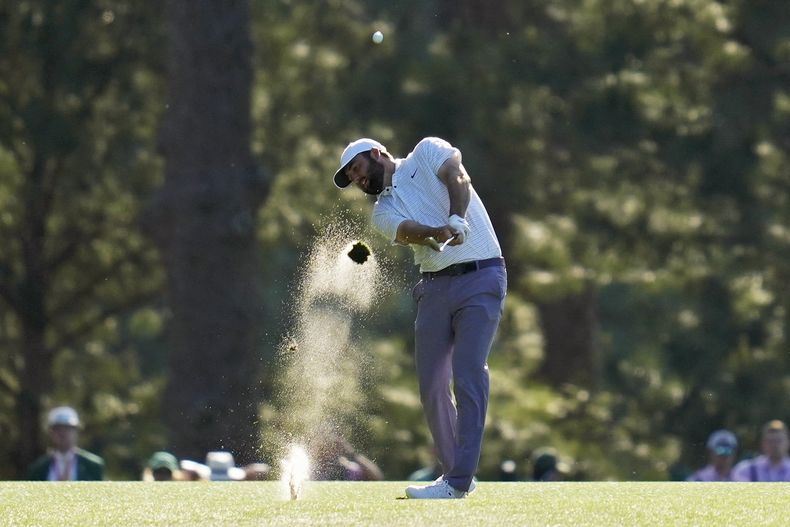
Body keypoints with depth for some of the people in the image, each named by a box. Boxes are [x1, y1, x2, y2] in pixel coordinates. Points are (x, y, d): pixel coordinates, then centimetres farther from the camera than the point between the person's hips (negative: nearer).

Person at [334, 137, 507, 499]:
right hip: (435, 287, 6)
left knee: (468, 373, -14)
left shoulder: (427, 152, 8)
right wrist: (439, 233, -29)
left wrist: (456, 220, -30)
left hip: (480, 276, -6)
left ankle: (458, 482, -19)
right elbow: (409, 231, -7)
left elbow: (458, 179, -10)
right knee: (431, 384, 1)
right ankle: (455, 472, 14)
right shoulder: (383, 213, 15)